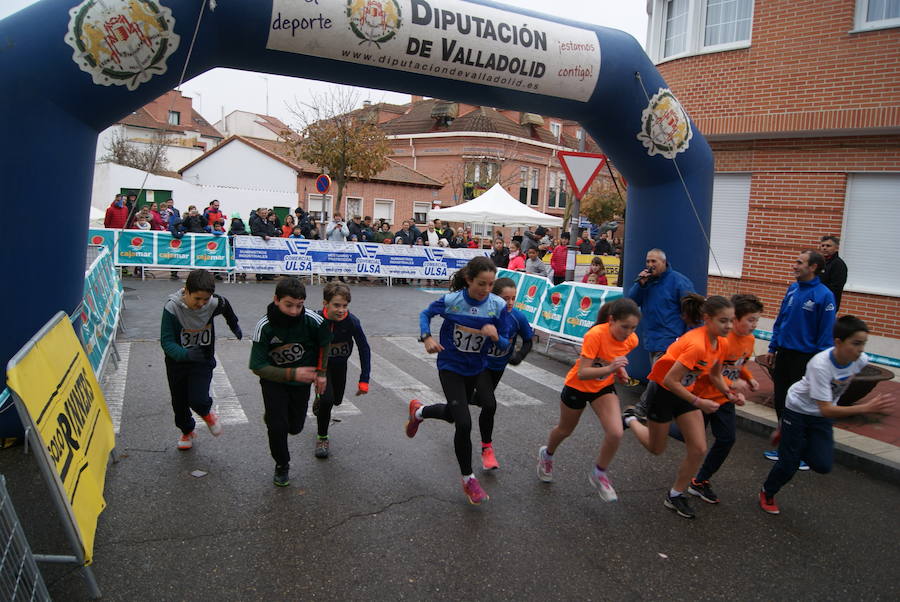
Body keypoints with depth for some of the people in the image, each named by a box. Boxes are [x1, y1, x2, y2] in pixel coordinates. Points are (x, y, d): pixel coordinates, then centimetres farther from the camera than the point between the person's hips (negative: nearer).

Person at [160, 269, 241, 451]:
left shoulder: (215, 303, -18)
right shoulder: (172, 307, -25)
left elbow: (226, 308, 8)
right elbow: (166, 342, -26)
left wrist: (234, 325, 25)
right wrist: (185, 354, -45)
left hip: (203, 361, 0)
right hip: (177, 361, 0)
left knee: (198, 400, -18)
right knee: (179, 402, 16)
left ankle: (206, 412, 20)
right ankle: (187, 432, 45)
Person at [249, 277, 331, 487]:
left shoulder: (312, 320, -23)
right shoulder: (264, 326, -26)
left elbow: (324, 342, 0)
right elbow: (257, 367, -22)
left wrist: (321, 372, 2)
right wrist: (292, 374, -32)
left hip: (302, 379, 2)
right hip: (274, 380, -2)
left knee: (295, 428, 11)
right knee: (277, 427, -10)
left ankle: (274, 416, 46)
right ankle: (282, 466, 18)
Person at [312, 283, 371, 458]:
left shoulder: (352, 321, -29)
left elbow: (364, 349, -19)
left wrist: (364, 380, -19)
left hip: (340, 365, 2)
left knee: (337, 399, 18)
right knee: (327, 398, -19)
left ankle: (320, 401, 55)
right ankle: (322, 438, 5)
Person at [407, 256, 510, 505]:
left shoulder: (498, 305, -16)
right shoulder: (451, 301, -20)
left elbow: (505, 344, -7)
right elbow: (426, 314, 0)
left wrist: (495, 336, -30)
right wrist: (427, 337, -17)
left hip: (478, 367, 4)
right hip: (451, 367, -3)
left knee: (453, 414, 19)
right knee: (464, 424, -9)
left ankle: (419, 411, 51)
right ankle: (468, 479, 14)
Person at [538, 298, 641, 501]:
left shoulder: (631, 340, -16)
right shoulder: (595, 335, -33)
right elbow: (582, 373, -34)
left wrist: (620, 370, -9)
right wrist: (609, 369, -46)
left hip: (604, 388, 4)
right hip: (577, 386, -3)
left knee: (616, 433, -18)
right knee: (565, 430, 19)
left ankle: (599, 474, 10)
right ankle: (546, 454, 54)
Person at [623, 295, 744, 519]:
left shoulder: (721, 343, -7)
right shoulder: (696, 344, -33)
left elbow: (715, 376, 10)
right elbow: (670, 380, -30)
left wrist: (729, 394, -7)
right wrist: (698, 402, -25)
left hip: (685, 392, 7)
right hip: (663, 391, -7)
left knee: (699, 450, 0)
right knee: (656, 449, 12)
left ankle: (675, 495, 19)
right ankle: (630, 419, 41)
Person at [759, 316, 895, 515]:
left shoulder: (861, 360, -18)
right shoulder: (820, 364, -35)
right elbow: (826, 410, -36)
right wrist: (867, 408, -45)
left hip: (822, 416, 5)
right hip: (798, 410, -5)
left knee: (823, 465, -7)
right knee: (789, 464, 1)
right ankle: (767, 494, 29)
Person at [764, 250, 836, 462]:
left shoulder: (824, 295, -15)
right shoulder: (792, 289, 5)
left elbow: (827, 332, -14)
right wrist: (773, 348, 12)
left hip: (805, 358, -7)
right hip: (783, 353, 7)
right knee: (780, 400, 14)